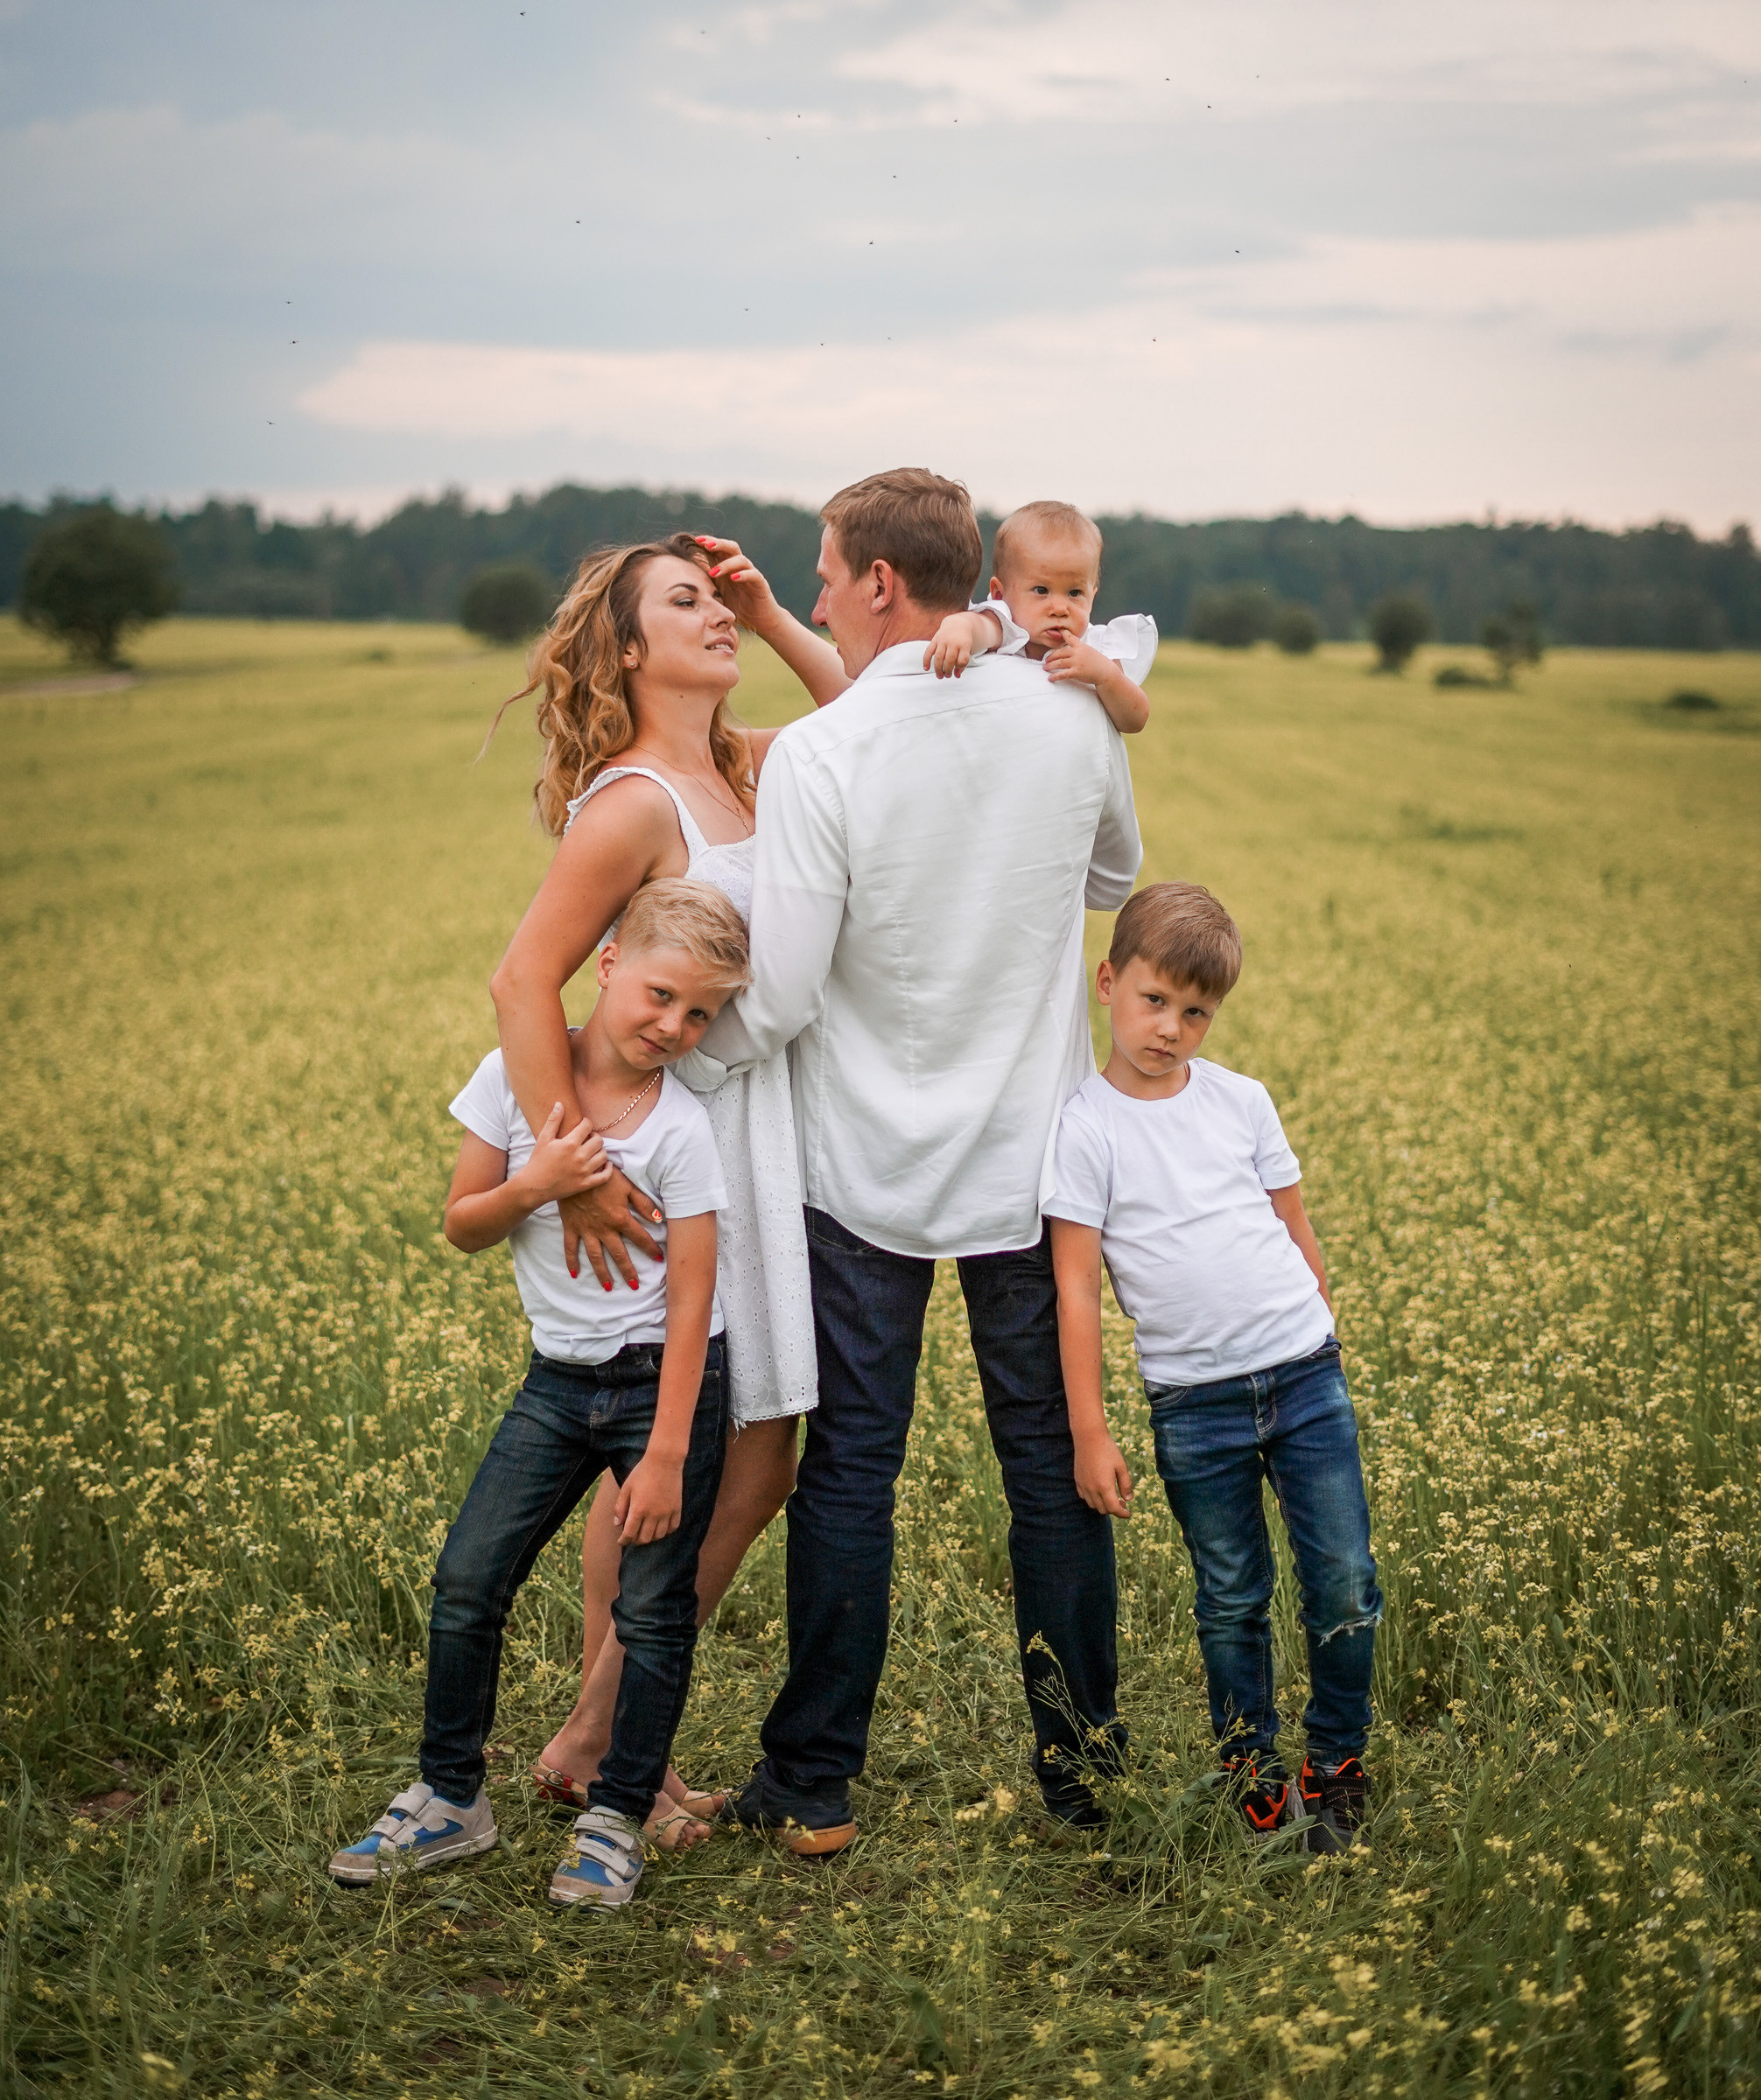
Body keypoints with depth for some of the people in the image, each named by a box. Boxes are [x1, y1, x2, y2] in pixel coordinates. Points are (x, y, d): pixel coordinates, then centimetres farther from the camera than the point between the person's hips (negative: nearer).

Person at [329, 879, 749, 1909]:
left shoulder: (682, 1127, -15)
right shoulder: (521, 1073, -6)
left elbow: (689, 1304, -14)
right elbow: (462, 1226, 1)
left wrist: (667, 1455, -16)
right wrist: (533, 1185, -20)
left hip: (666, 1381, -3)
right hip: (559, 1380, 4)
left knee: (653, 1610, -2)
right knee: (467, 1584, 2)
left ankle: (619, 1819, 15)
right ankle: (452, 1799, 19)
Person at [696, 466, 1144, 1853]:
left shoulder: (819, 759, -17)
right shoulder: (1074, 720, -4)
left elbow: (774, 999, -16)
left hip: (868, 1167, -3)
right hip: (1033, 1160, 3)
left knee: (849, 1467, 6)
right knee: (1053, 1457, 12)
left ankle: (816, 1782, 15)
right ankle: (1082, 1755, 21)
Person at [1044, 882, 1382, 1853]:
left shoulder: (1243, 1101, 6)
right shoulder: (1085, 1127, -5)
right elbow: (1076, 1287, -6)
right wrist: (1089, 1432, -8)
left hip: (1304, 1376, 3)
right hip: (1192, 1401, -3)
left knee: (1345, 1585, 1)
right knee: (1231, 1602, 7)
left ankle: (1336, 1765, 19)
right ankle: (1252, 1777, 24)